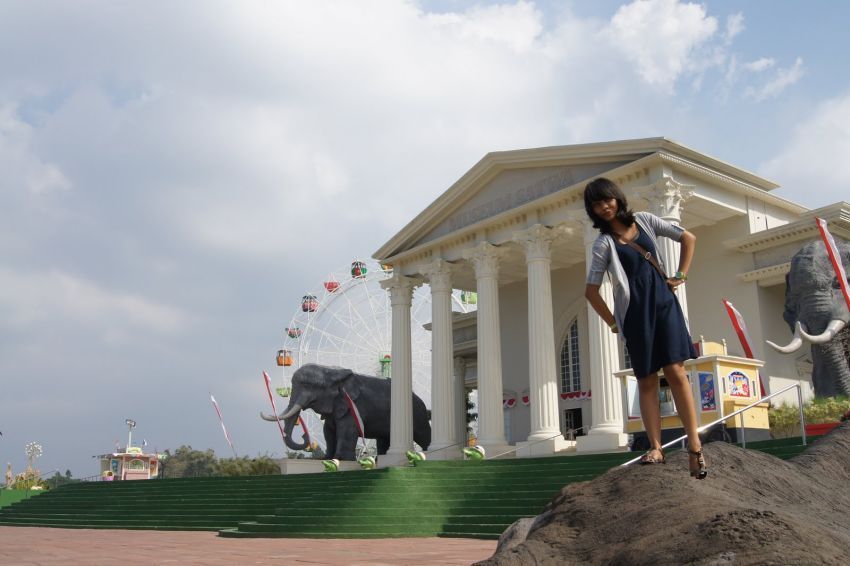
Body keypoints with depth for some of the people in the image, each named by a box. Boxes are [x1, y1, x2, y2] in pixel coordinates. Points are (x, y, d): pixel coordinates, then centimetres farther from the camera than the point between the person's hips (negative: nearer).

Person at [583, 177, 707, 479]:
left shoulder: (643, 220, 7)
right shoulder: (604, 243, -1)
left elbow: (688, 238, 13)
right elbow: (591, 291, -1)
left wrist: (680, 276, 5)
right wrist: (613, 323, 3)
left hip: (664, 302, 1)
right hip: (635, 313, -1)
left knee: (675, 371, -7)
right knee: (647, 381, -1)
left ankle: (694, 446, -6)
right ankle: (655, 448, -1)